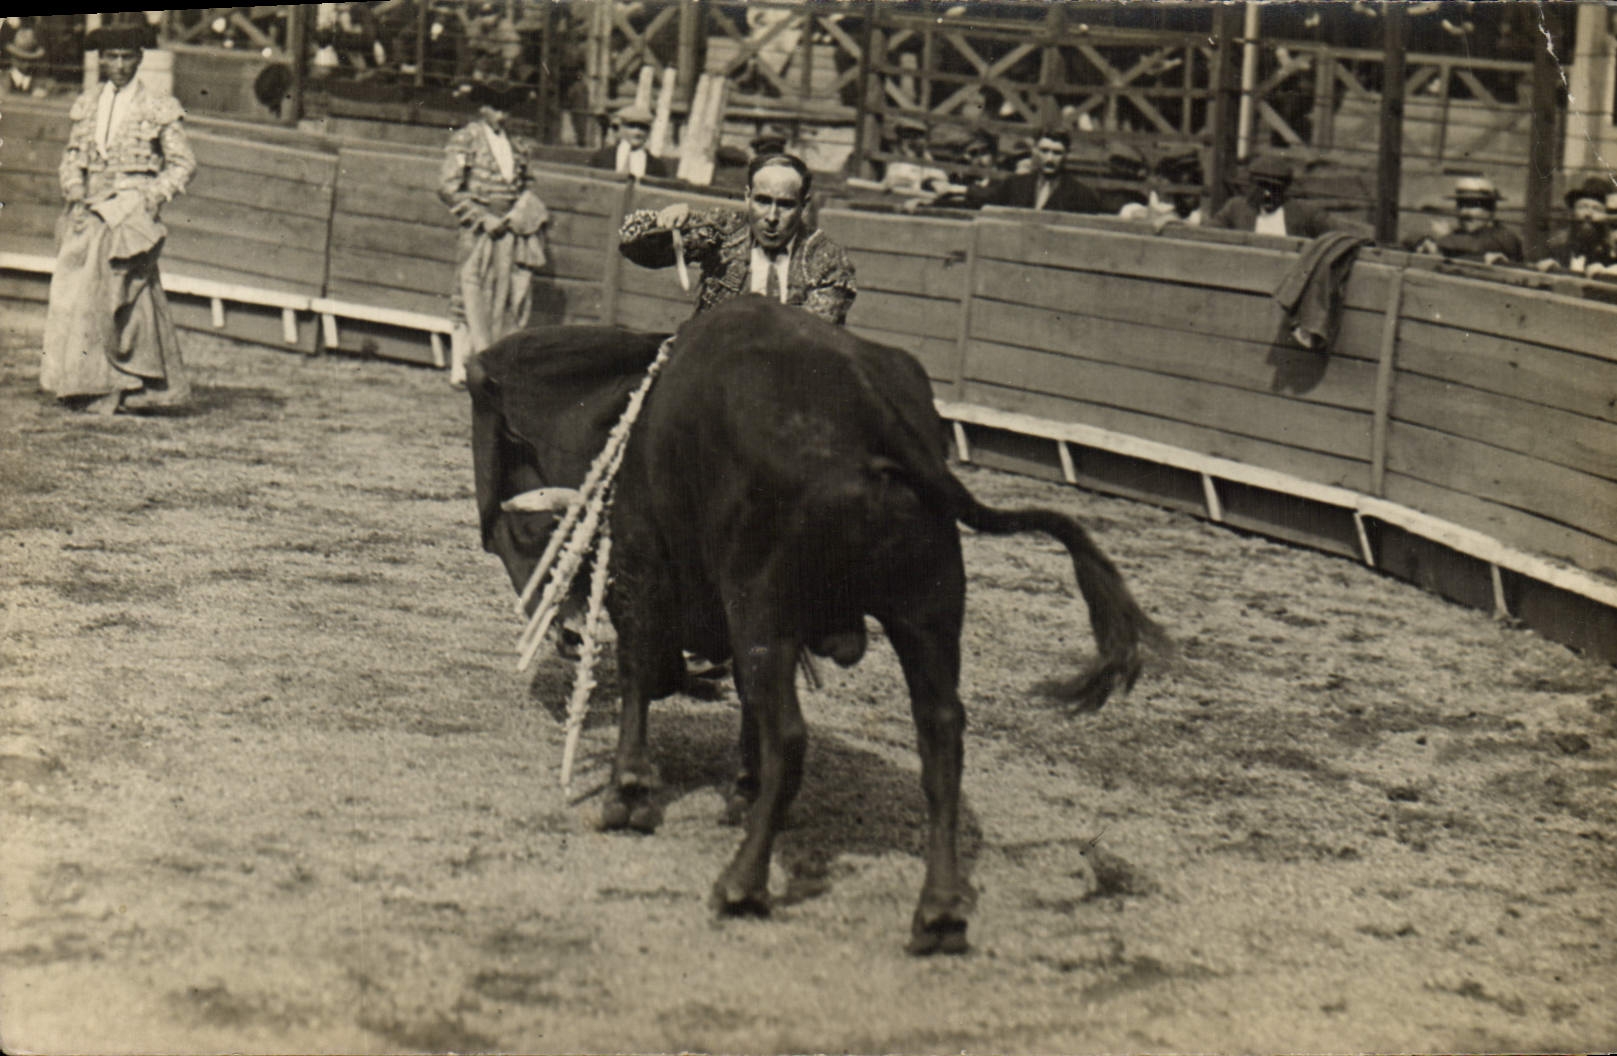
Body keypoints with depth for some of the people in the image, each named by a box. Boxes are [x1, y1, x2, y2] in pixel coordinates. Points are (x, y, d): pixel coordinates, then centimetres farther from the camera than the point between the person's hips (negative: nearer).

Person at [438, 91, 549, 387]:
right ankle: (460, 368, -5)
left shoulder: (516, 145, 13)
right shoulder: (465, 140, -3)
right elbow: (448, 187, -8)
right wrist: (483, 219, -12)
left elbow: (527, 186, 21)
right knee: (471, 294, -7)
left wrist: (518, 214, 1)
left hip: (511, 228, 5)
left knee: (513, 294, 2)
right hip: (479, 230, -5)